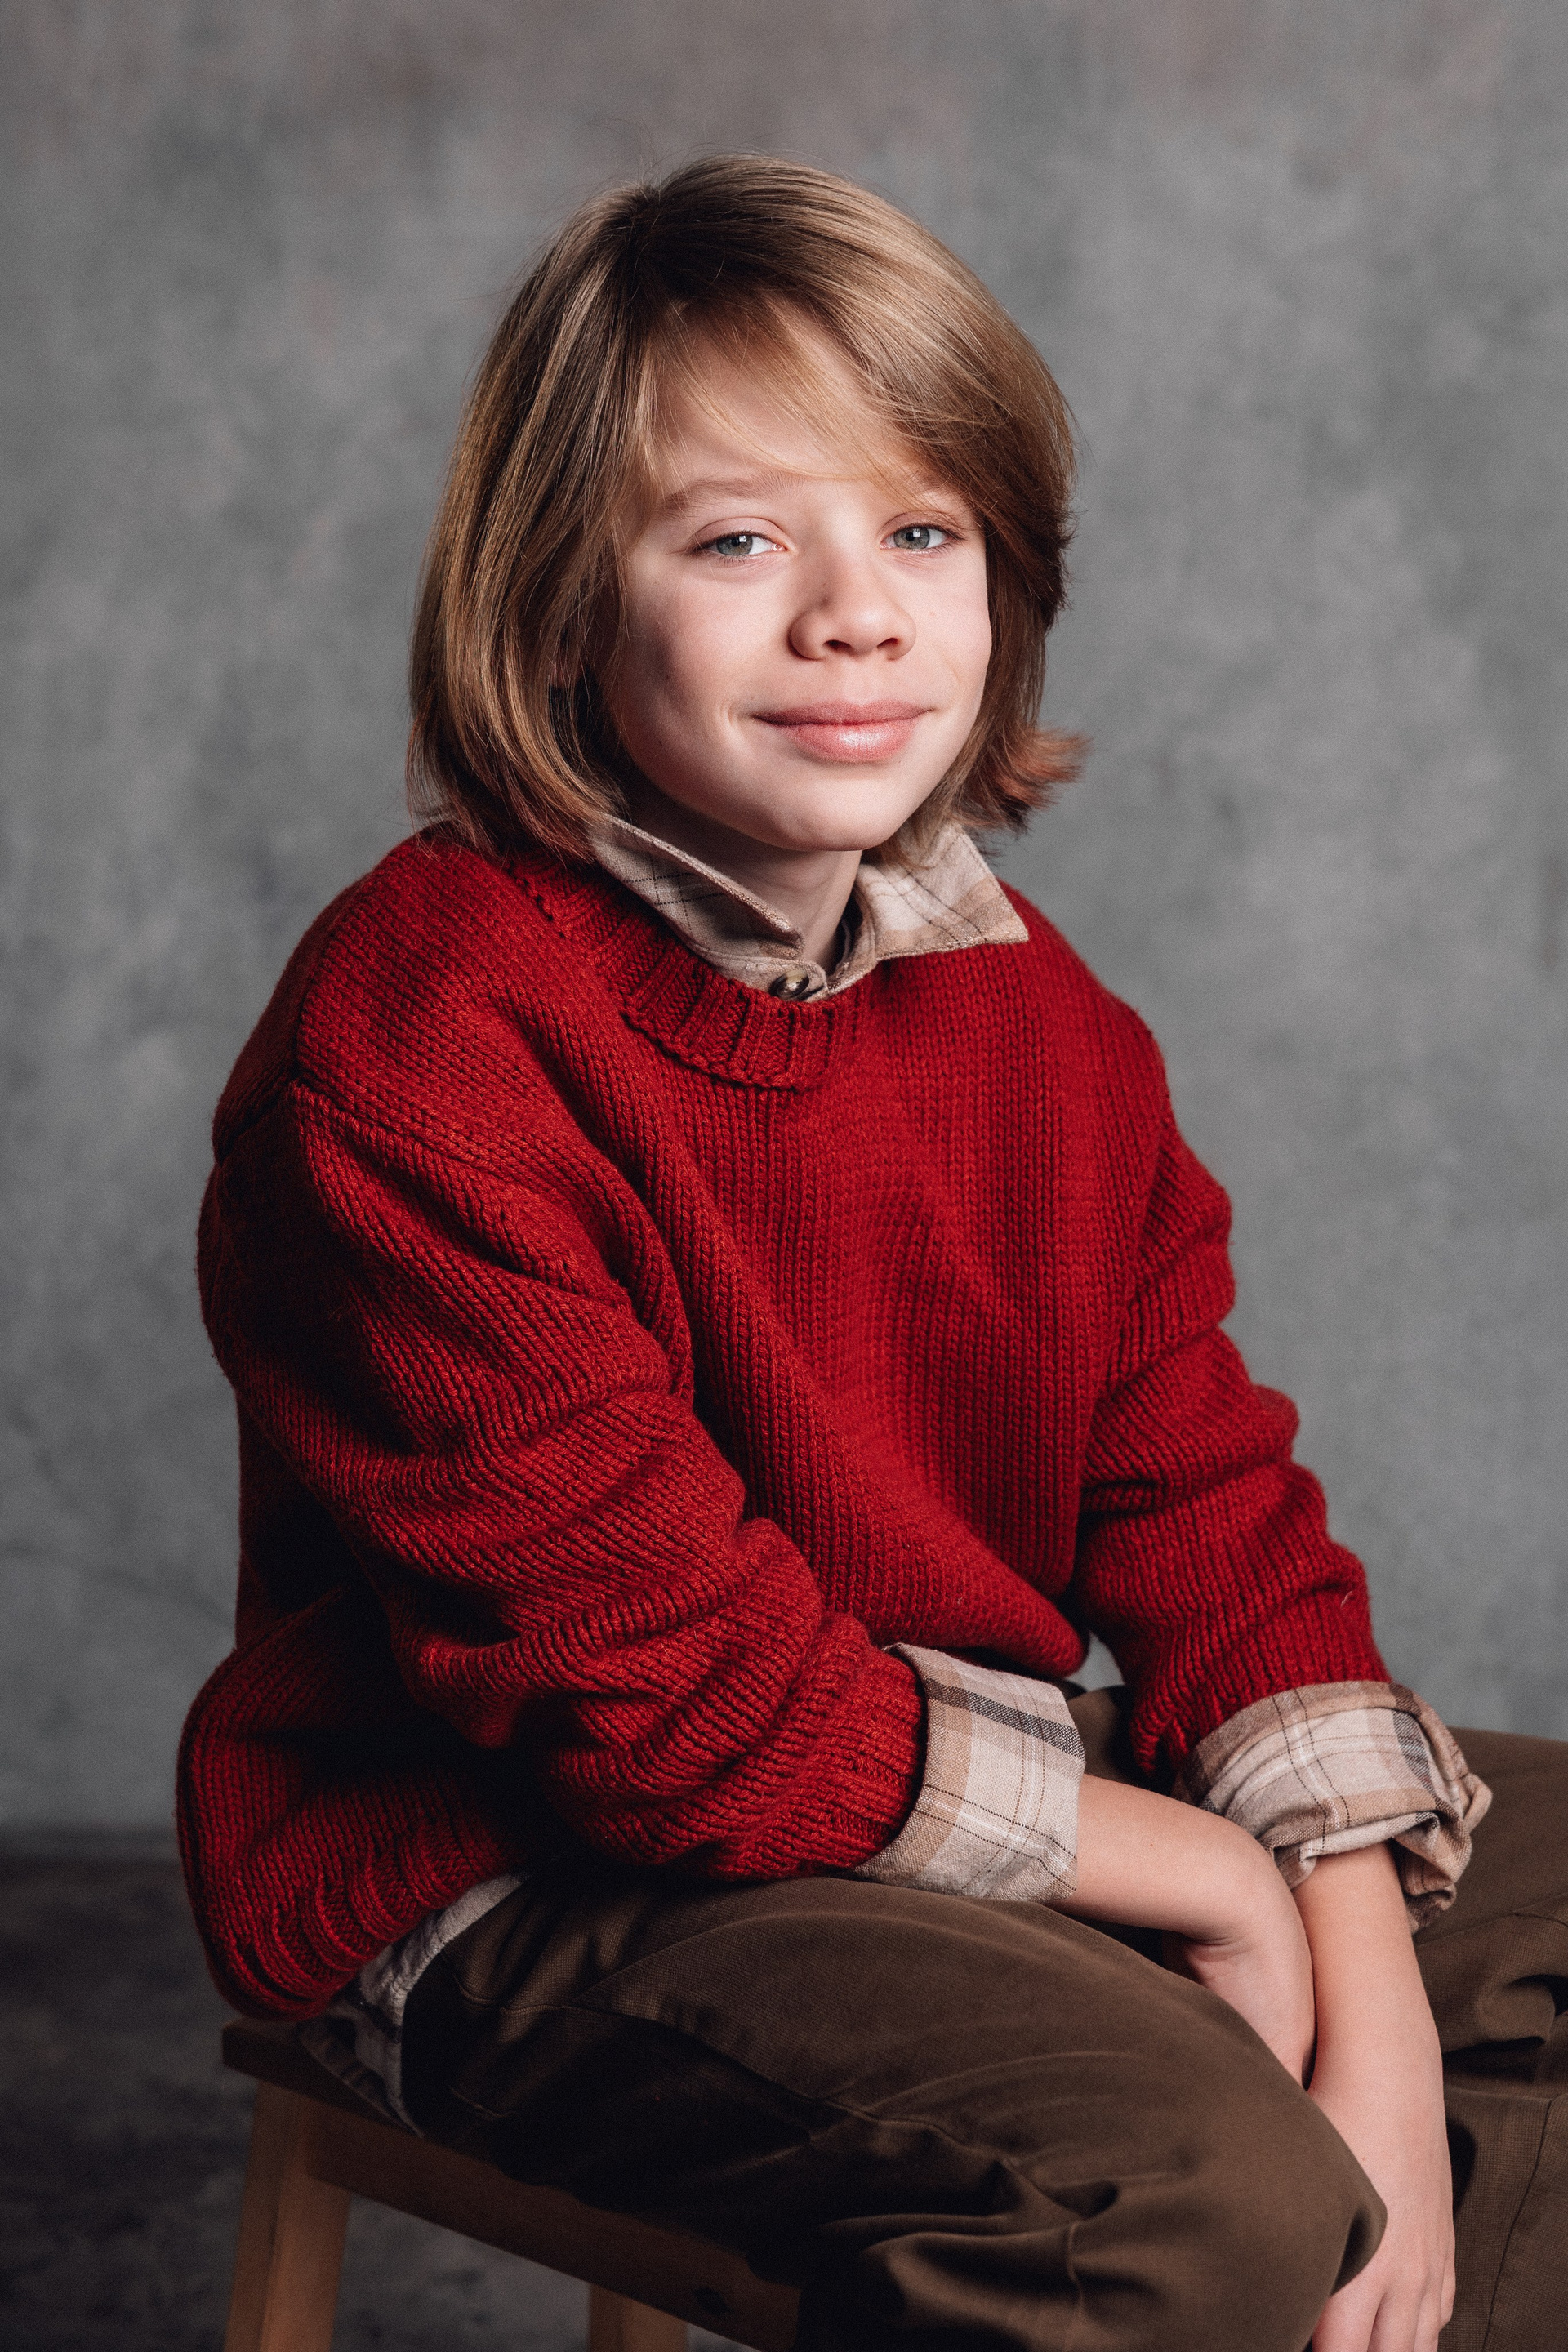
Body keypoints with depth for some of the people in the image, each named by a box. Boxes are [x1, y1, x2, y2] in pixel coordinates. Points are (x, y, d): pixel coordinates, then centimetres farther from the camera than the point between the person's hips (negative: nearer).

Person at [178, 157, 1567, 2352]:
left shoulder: (1033, 1010, 4)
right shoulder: (417, 1037, -20)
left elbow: (1205, 1503, 3)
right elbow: (633, 1661, -23)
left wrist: (1371, 2026, -10)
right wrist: (1198, 1882, -19)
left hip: (980, 1784, 8)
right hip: (511, 1875, -8)